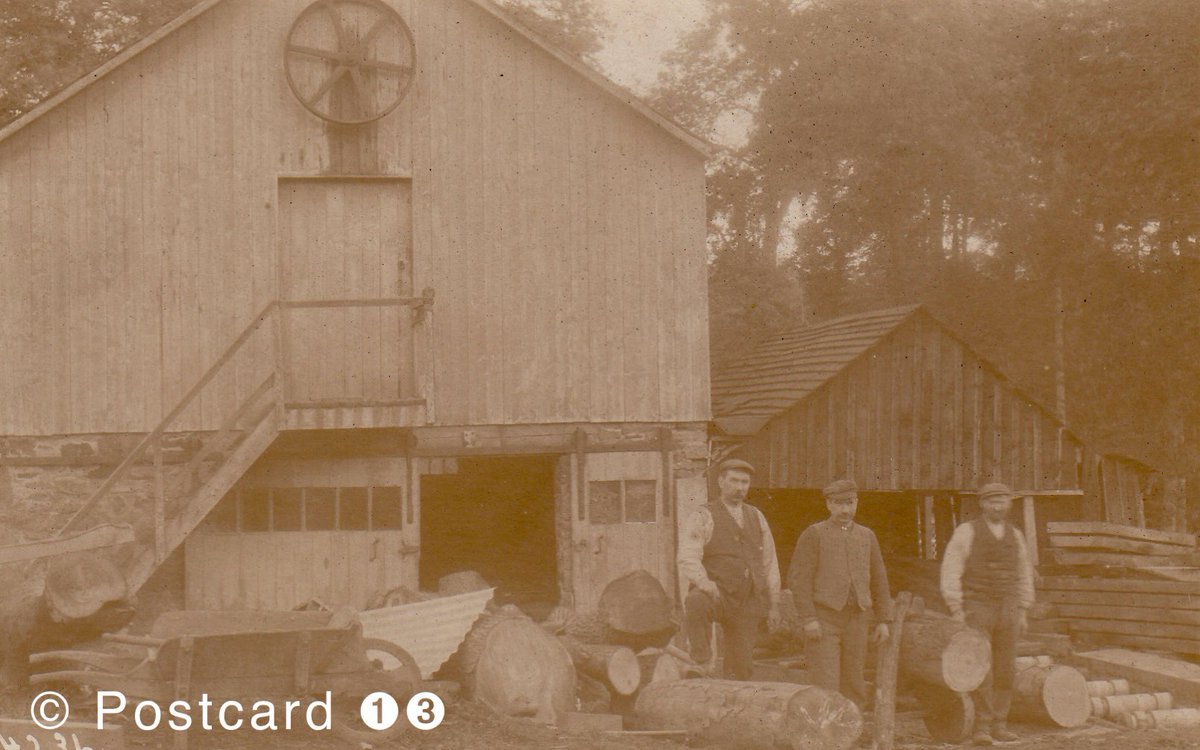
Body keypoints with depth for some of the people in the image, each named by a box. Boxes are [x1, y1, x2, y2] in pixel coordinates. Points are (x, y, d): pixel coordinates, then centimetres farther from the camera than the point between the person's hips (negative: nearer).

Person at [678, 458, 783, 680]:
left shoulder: (756, 517, 16)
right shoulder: (704, 517, 0)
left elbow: (770, 563, 18)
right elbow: (687, 557, -11)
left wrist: (773, 605, 14)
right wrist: (703, 582, -30)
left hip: (748, 602, 4)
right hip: (717, 594, -4)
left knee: (742, 667, 2)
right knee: (696, 603, -38)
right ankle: (702, 662, -27)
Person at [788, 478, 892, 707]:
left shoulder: (867, 536, 12)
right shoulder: (813, 535, -2)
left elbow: (879, 580, 15)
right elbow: (798, 579, -9)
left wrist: (884, 620, 7)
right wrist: (809, 619, -17)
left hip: (856, 620, 5)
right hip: (823, 620, -4)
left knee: (853, 685, 7)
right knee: (826, 687, -10)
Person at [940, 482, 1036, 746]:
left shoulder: (1015, 536, 10)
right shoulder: (966, 532, -4)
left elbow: (1024, 576, 18)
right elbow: (951, 571, -7)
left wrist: (1022, 612, 11)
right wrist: (956, 611, -12)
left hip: (1007, 610, 4)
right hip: (976, 609, -4)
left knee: (1005, 669, 3)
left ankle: (999, 725, 12)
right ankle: (982, 727, -4)